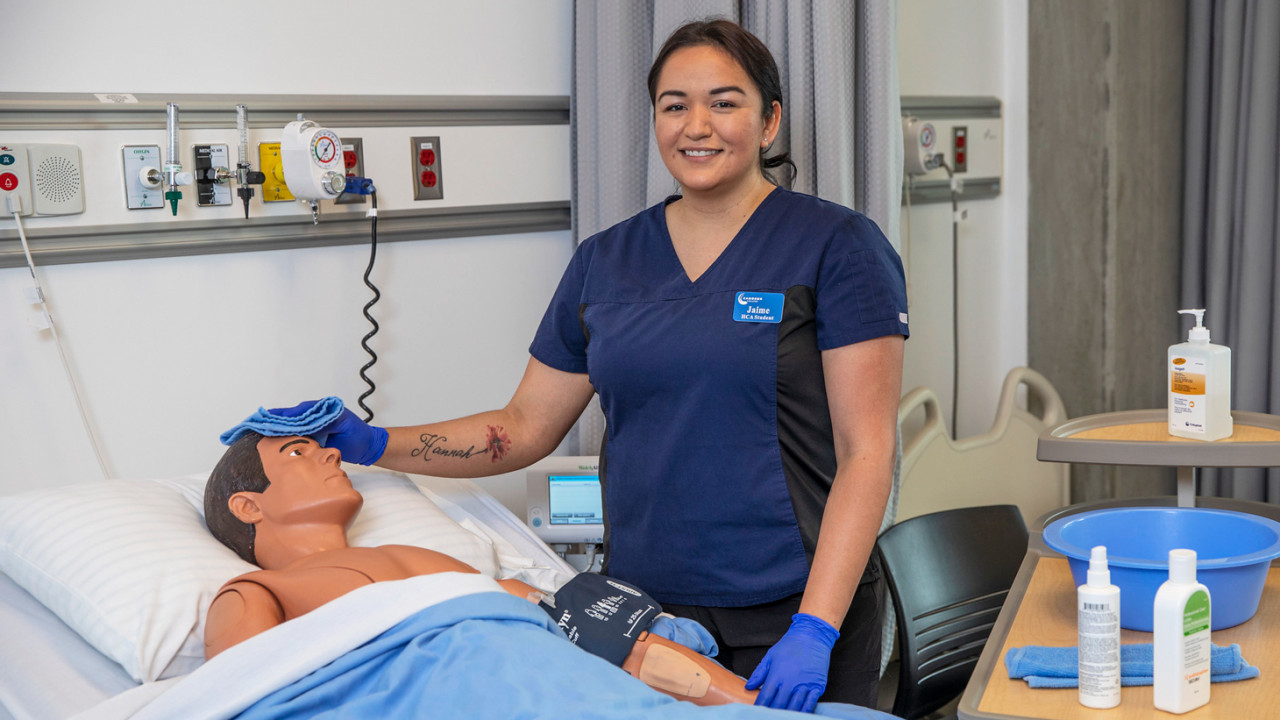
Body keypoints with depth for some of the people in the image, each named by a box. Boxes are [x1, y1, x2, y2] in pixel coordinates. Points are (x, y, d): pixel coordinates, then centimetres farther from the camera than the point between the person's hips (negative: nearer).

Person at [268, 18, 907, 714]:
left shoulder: (837, 245, -5)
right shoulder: (604, 261, 8)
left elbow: (866, 452, -9)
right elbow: (525, 427, 13)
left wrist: (815, 628, -17)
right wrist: (372, 443, 3)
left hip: (795, 613, -3)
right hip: (643, 605, 3)